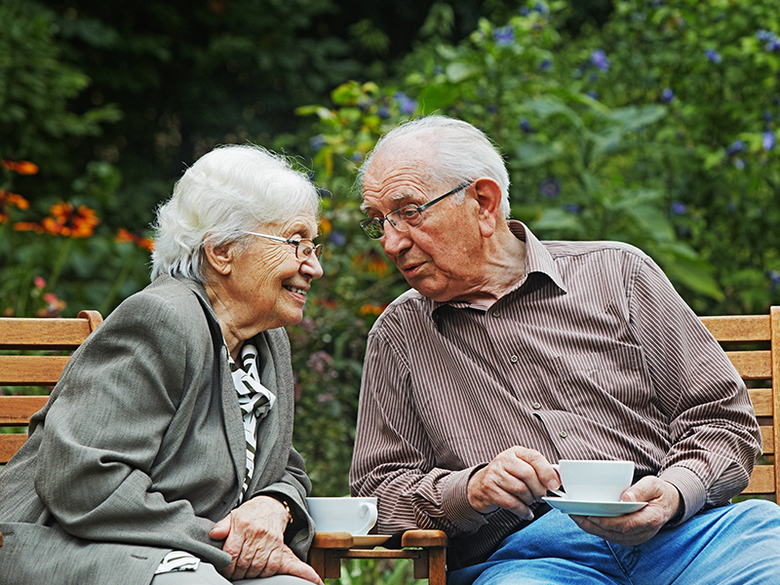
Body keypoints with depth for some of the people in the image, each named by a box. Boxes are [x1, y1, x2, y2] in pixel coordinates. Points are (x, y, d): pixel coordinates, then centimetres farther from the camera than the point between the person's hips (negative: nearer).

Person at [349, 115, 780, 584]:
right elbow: (378, 490, 14)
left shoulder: (616, 272, 13)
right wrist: (472, 489, -7)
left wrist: (673, 495, -11)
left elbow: (723, 418, 11)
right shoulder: (398, 337, 18)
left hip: (672, 532, 1)